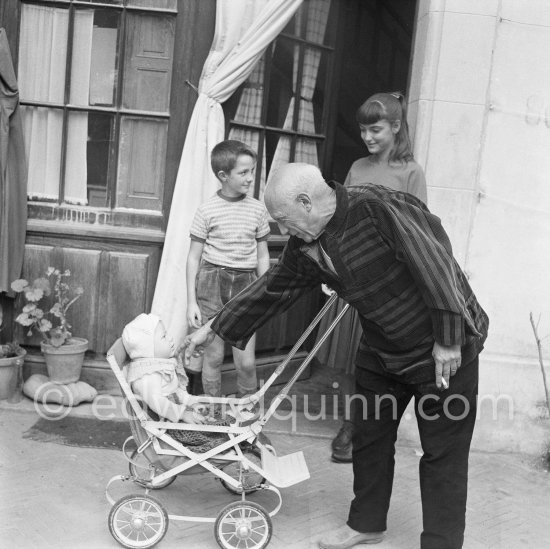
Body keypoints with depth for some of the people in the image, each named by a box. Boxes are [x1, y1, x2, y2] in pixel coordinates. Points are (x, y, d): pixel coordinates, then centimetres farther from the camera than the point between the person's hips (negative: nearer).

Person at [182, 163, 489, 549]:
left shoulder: (381, 208, -27)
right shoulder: (305, 248, -2)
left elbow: (434, 261, -26)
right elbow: (272, 290, 8)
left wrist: (449, 341, -23)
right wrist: (214, 329, 14)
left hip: (446, 347, -7)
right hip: (381, 351, 7)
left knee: (443, 453, 2)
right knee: (369, 438, 16)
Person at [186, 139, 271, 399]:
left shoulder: (258, 209, 4)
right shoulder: (207, 210, -3)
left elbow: (262, 256, 11)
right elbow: (194, 257, 1)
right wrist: (191, 301, -3)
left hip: (246, 284, 2)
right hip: (212, 281, -1)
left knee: (246, 361, -2)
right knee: (213, 355, 5)